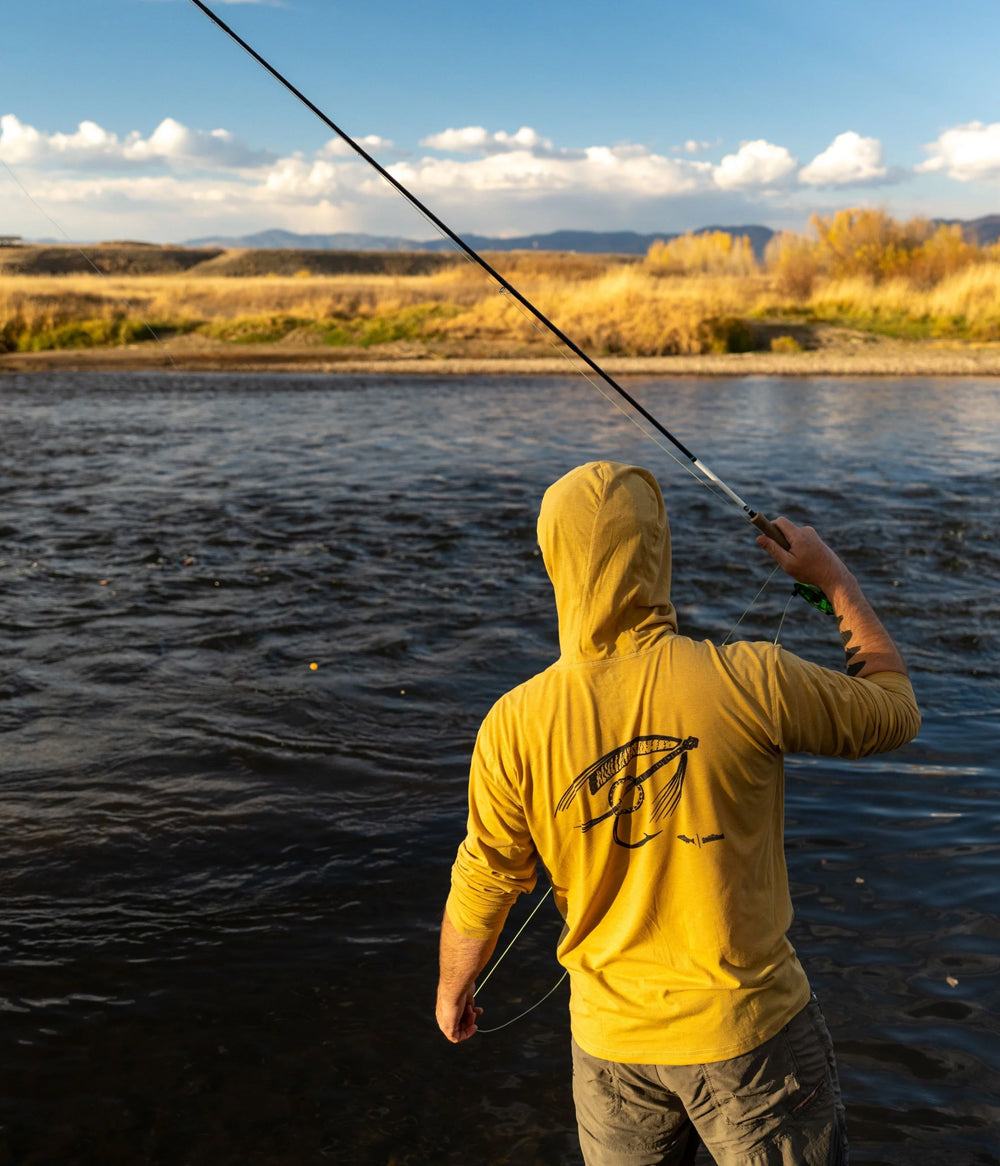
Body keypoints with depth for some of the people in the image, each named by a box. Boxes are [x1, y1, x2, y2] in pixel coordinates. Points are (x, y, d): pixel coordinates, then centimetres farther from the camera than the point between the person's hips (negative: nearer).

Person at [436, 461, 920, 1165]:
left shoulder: (514, 726, -15)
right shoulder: (751, 683, -20)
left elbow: (481, 890, -3)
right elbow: (895, 712, -2)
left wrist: (453, 989, 17)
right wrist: (831, 574, 8)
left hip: (611, 1036, 2)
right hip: (750, 1027, -2)